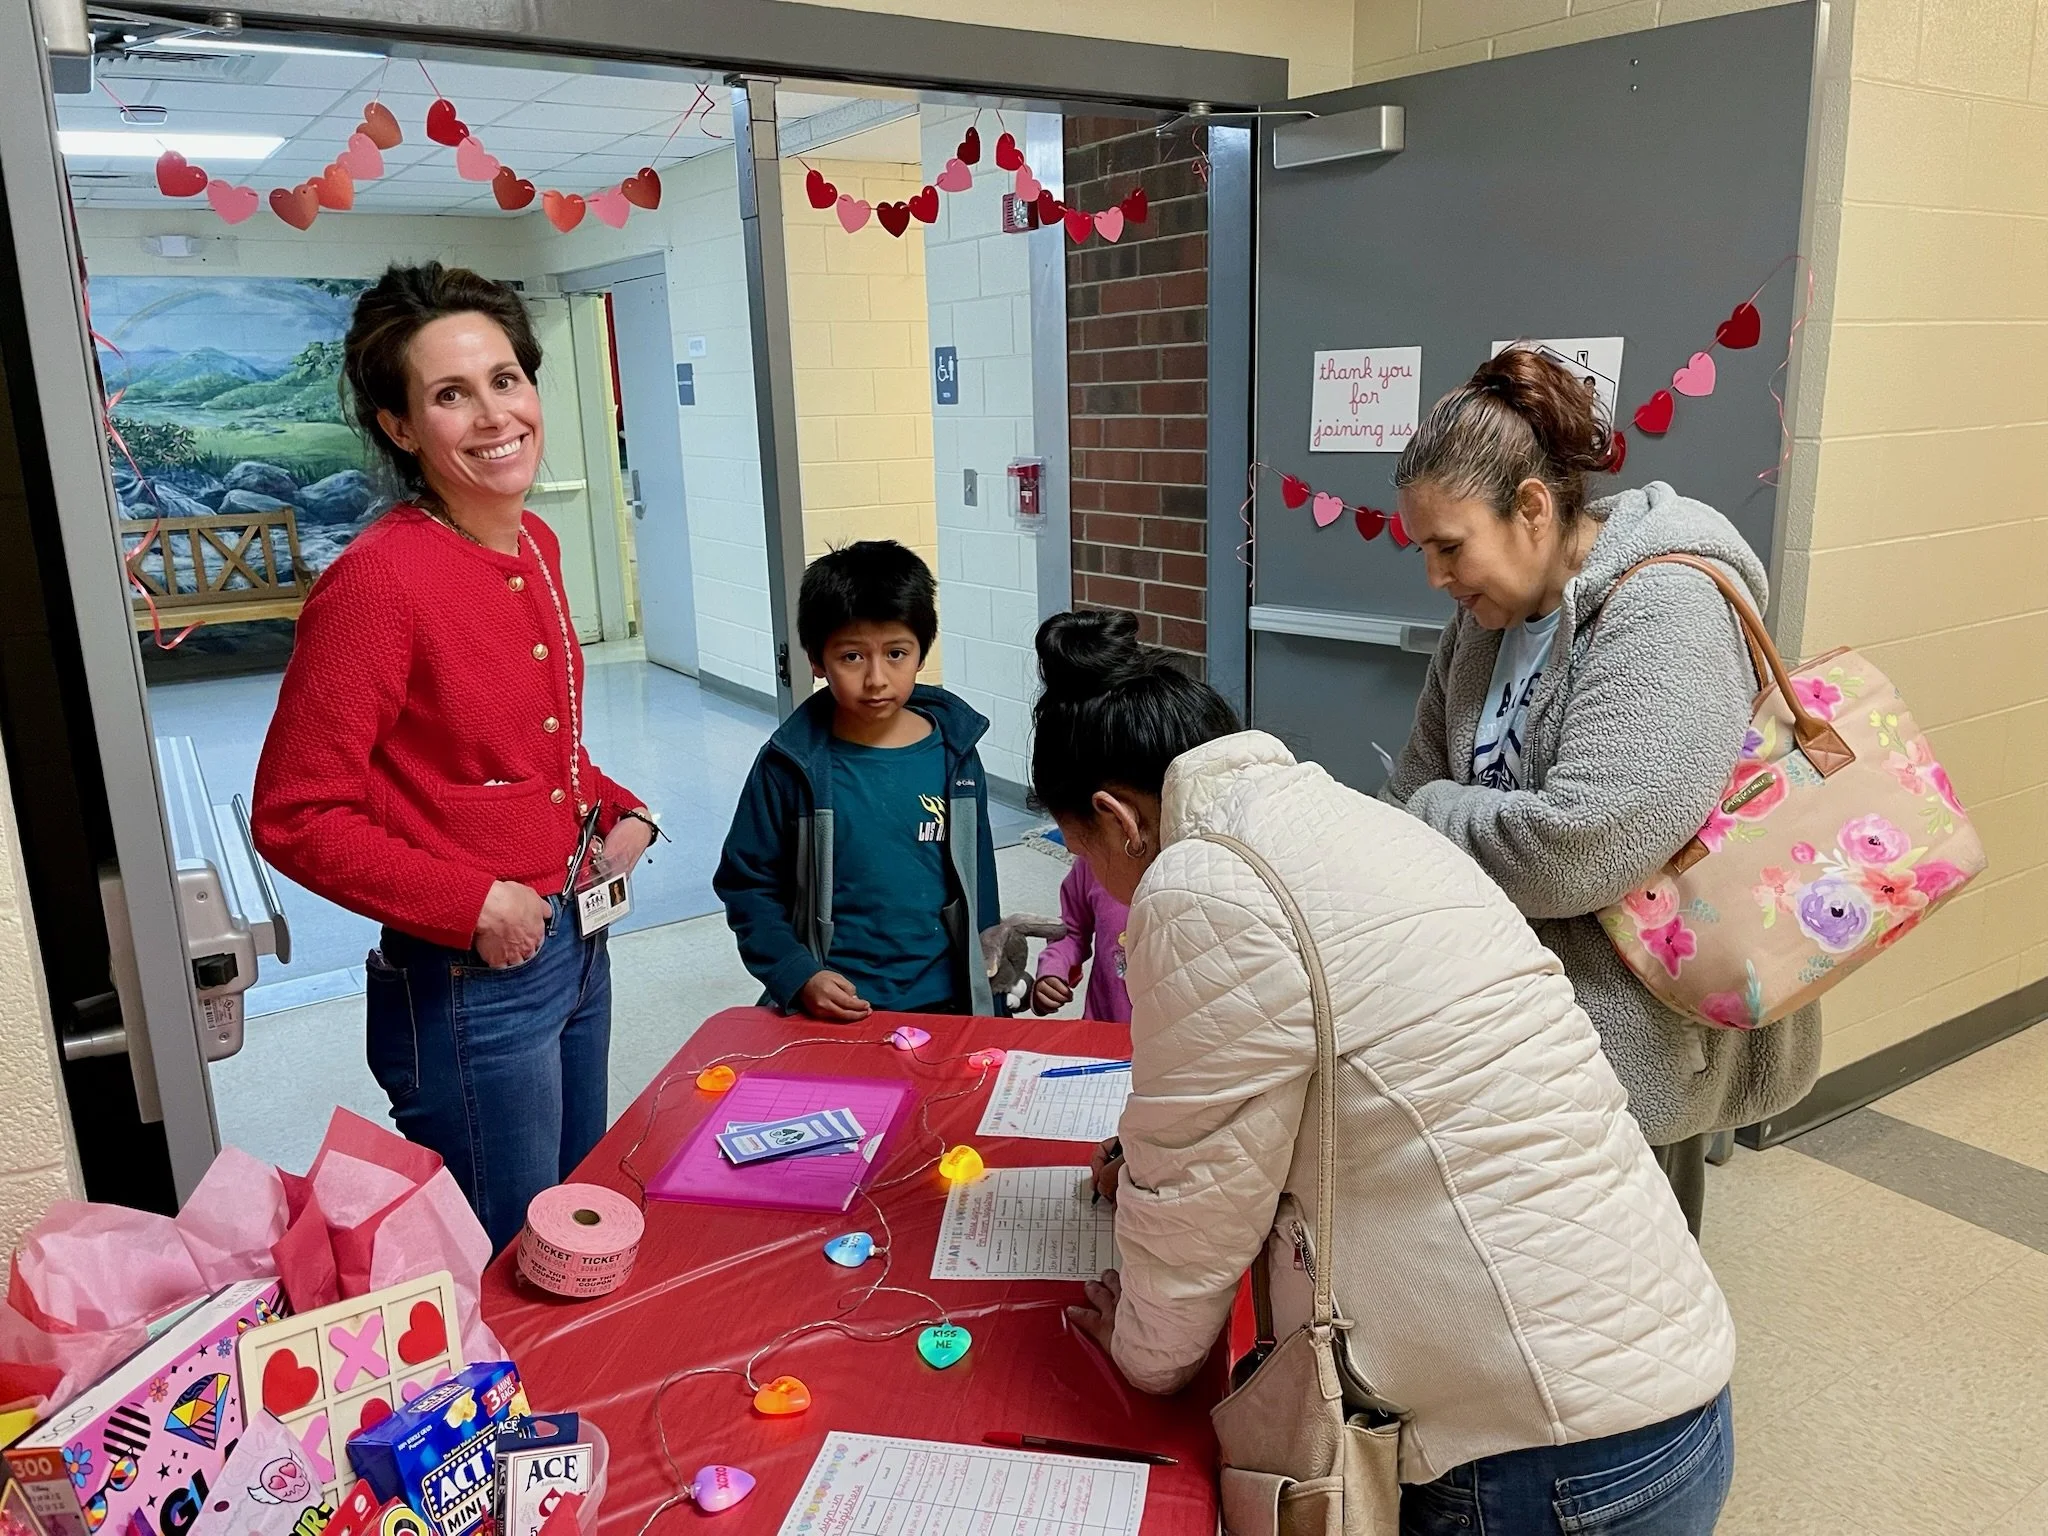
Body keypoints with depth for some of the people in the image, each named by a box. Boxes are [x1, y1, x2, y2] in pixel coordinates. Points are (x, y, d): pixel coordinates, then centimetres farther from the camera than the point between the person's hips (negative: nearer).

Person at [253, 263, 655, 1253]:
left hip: (575, 949, 8)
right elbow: (293, 818, -18)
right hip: (469, 986, -8)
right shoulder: (378, 579, -21)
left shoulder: (534, 546, 3)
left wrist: (619, 811, 2)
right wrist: (472, 904, -20)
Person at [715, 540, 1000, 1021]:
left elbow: (978, 885, 4)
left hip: (943, 1004, 2)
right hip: (831, 1013, -2)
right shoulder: (792, 765, -11)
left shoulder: (953, 755, -4)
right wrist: (797, 976, -16)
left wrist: (989, 1003, 8)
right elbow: (747, 887, -4)